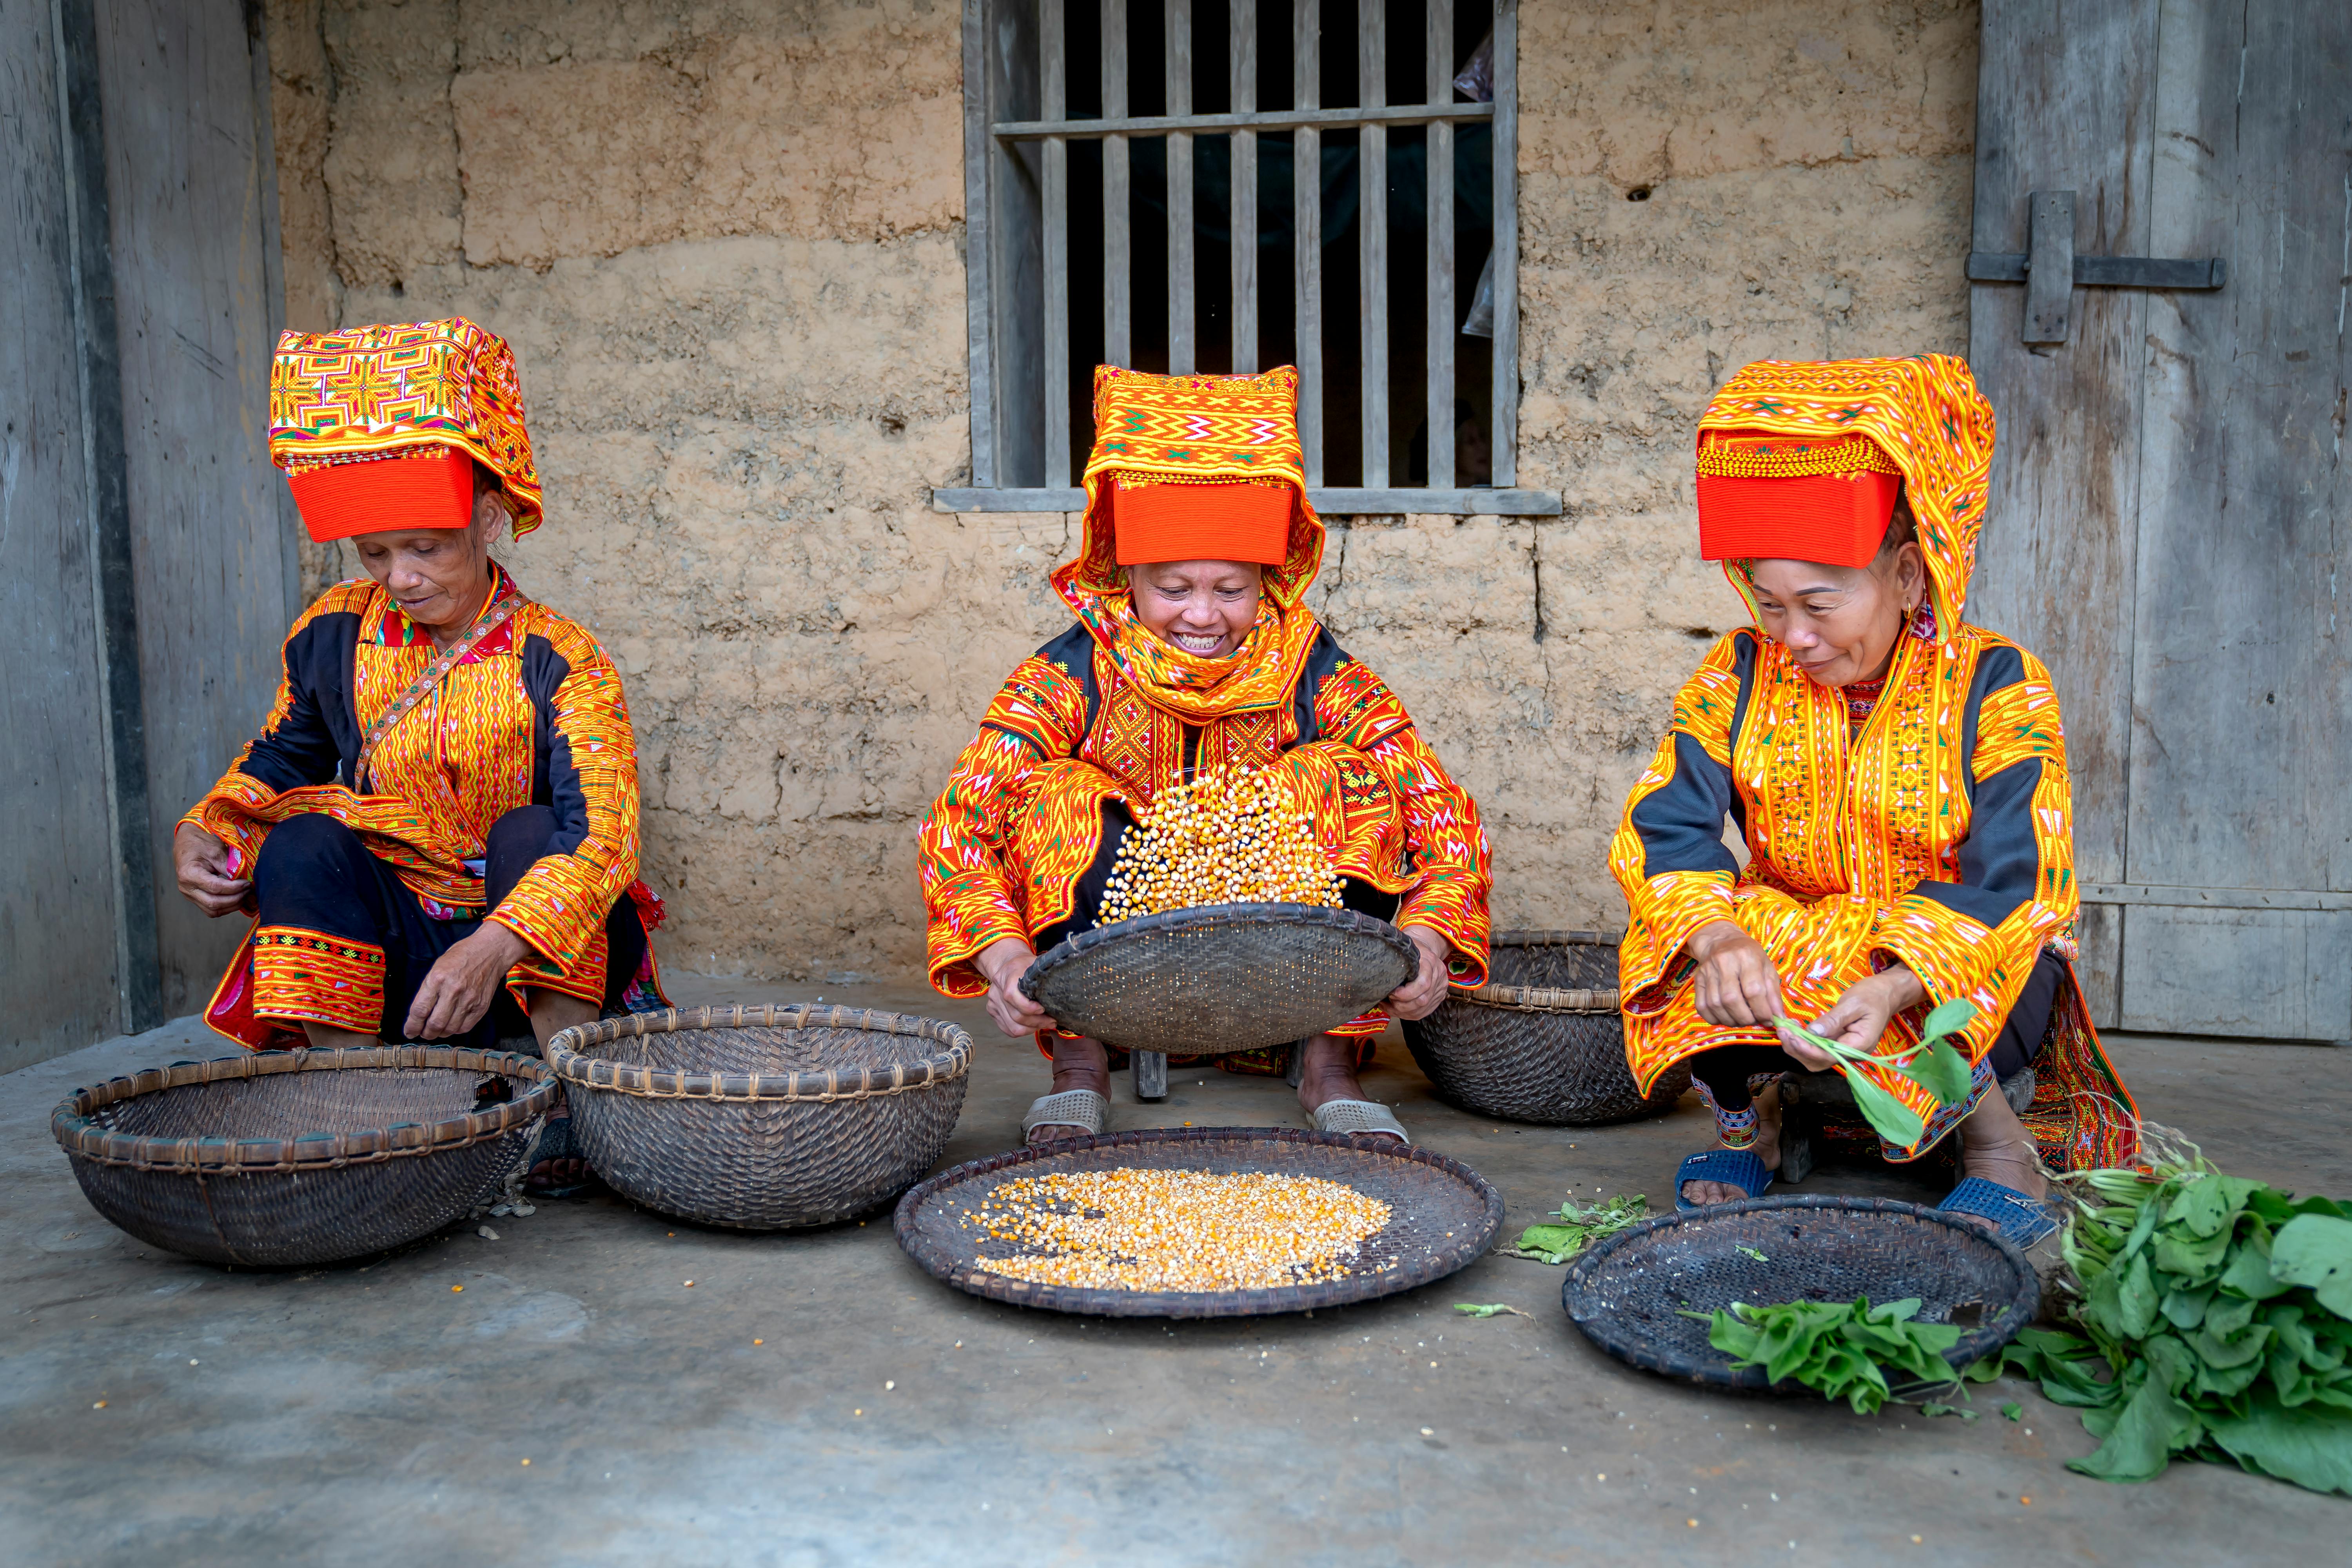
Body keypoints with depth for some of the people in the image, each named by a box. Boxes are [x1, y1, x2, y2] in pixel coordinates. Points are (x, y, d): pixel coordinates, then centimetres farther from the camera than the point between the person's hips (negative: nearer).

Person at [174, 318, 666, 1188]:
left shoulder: (554, 657, -14)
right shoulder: (333, 638, 0)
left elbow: (601, 832, -27)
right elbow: (276, 764, 18)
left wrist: (494, 947, -42)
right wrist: (206, 831, -4)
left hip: (542, 954, -3)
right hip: (389, 938, 3)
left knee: (529, 833, -30)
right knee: (303, 844, -21)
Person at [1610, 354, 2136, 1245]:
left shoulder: (1998, 689, -14)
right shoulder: (1739, 678, -6)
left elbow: (2010, 889, -22)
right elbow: (1666, 829, -14)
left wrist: (1893, 987, -41)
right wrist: (1717, 938, -36)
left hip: (1964, 976, -2)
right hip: (1782, 953, 3)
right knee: (1693, 967, -28)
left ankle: (1995, 1137, -1)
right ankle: (1742, 1119, 5)